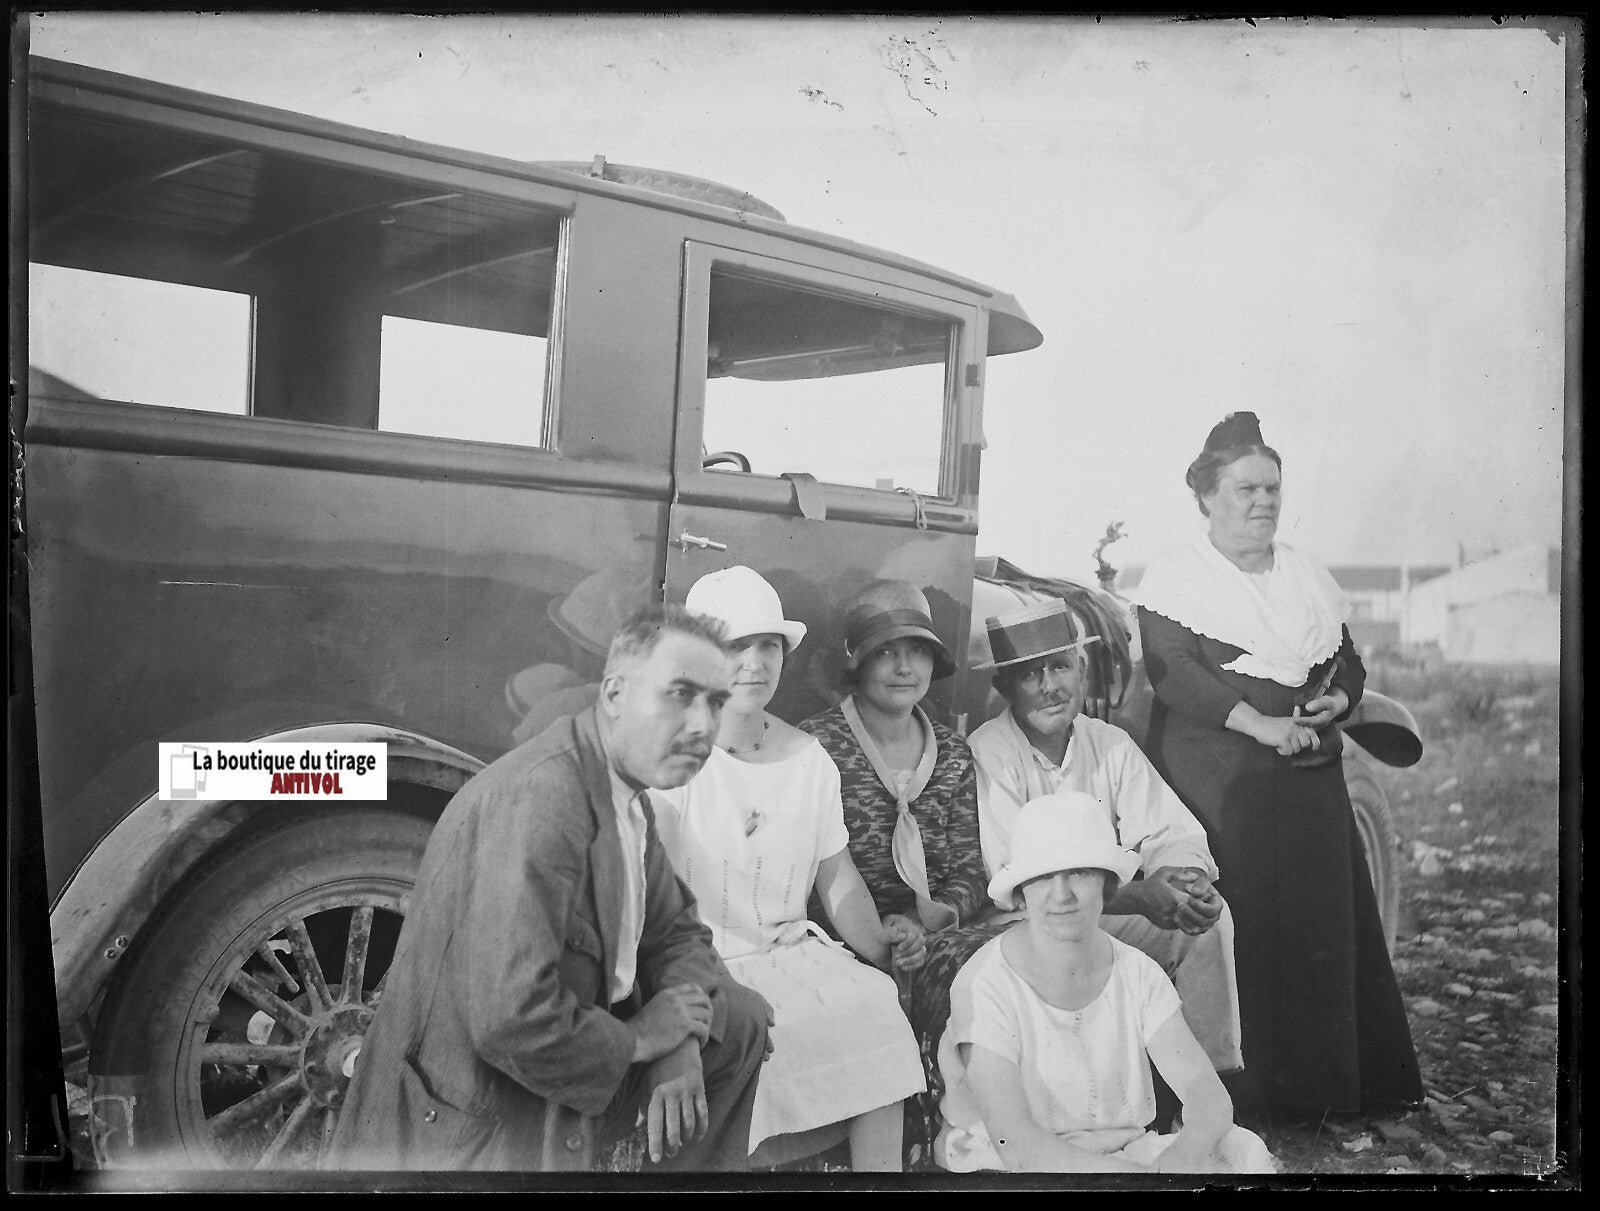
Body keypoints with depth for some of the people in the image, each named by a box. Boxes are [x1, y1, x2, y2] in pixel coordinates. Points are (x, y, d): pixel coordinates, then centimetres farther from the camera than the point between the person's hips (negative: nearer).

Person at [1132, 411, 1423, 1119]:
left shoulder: (1308, 577, 17)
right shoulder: (1174, 579, -2)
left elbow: (1349, 660, 20)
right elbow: (1171, 668, -14)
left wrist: (1336, 700, -3)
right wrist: (1259, 722, -21)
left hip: (1311, 773, 6)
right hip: (1218, 779, -5)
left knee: (1328, 920, 4)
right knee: (1245, 923, -9)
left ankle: (1330, 1084, 16)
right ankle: (1258, 1084, 2)